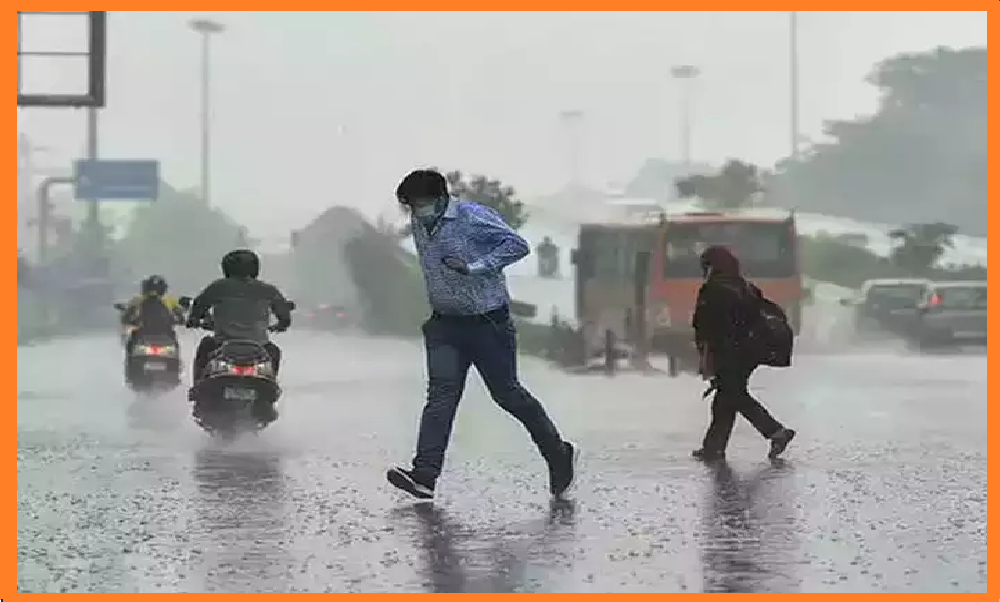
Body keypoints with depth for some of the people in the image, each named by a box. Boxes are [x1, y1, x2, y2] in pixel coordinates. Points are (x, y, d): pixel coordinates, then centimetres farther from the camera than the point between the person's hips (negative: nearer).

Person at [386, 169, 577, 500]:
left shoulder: (473, 217, -15)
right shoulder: (418, 226, 8)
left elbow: (517, 245, -21)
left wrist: (475, 267, -26)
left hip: (488, 321, -6)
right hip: (445, 324, 6)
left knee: (507, 393, 2)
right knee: (441, 393, -9)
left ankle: (558, 454, 22)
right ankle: (424, 476, -18)